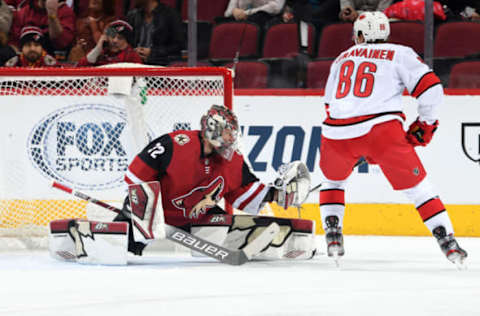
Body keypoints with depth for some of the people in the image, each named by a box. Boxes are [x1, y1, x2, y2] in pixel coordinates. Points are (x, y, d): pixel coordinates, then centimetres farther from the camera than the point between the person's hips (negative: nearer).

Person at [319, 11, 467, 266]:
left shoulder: (342, 59, 27)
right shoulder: (399, 54, 15)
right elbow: (430, 88, 2)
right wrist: (425, 124, 18)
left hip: (337, 131, 3)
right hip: (381, 129, -3)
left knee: (333, 179, 31)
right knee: (416, 185, 7)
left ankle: (332, 235, 19)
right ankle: (448, 242, -2)